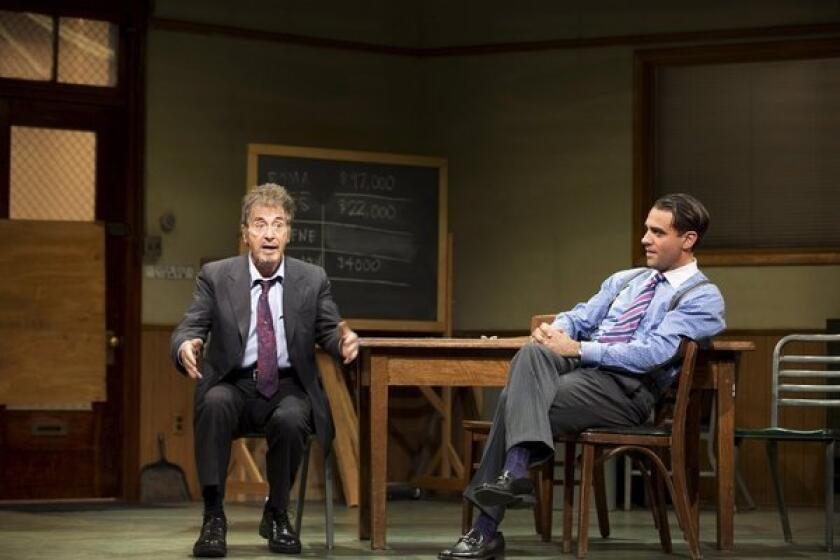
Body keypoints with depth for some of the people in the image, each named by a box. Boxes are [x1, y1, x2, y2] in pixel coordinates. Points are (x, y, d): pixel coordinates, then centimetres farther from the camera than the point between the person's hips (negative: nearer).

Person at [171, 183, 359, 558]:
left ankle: (277, 515, -8)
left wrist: (344, 343, -19)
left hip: (288, 389, 0)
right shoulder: (216, 277, 3)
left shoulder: (312, 280, 6)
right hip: (233, 386, 0)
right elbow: (188, 328, -1)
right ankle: (213, 516, -26)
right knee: (214, 404, -35)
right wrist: (184, 346, -27)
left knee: (290, 419, -34)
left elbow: (328, 332, 7)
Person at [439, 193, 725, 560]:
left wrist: (578, 349, -16)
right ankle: (515, 472, -37)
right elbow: (581, 318, 21)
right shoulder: (625, 280, 25)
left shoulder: (703, 297, 0)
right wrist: (555, 330, -4)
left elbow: (654, 352, -14)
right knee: (533, 353, -28)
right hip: (580, 368, 6)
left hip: (627, 390, -6)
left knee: (517, 400, -25)